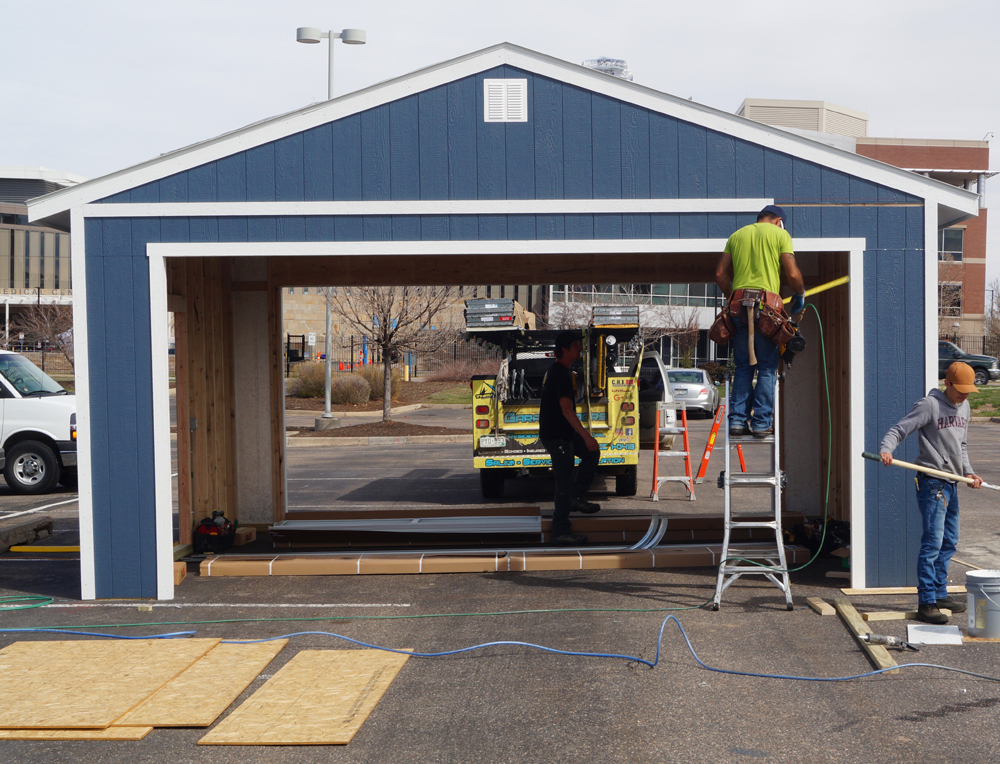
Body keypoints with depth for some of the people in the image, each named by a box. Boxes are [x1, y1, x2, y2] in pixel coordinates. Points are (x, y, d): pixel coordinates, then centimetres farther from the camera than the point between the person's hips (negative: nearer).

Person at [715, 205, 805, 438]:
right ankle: (762, 422, 0)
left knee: (743, 367, 11)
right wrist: (800, 295, 14)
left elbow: (720, 274, 13)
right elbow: (792, 273, -3)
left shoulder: (737, 235, 18)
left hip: (739, 304, 4)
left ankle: (737, 419, 6)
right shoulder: (780, 234, 6)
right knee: (767, 368, 2)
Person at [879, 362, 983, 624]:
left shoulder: (964, 407, 16)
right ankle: (926, 602, -11)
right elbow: (899, 428, -14)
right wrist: (886, 449, -33)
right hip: (932, 482, -9)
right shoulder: (929, 405, -9)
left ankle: (939, 594, 24)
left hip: (952, 483, 9)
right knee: (933, 542, -12)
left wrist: (968, 472, 13)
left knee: (949, 543, 14)